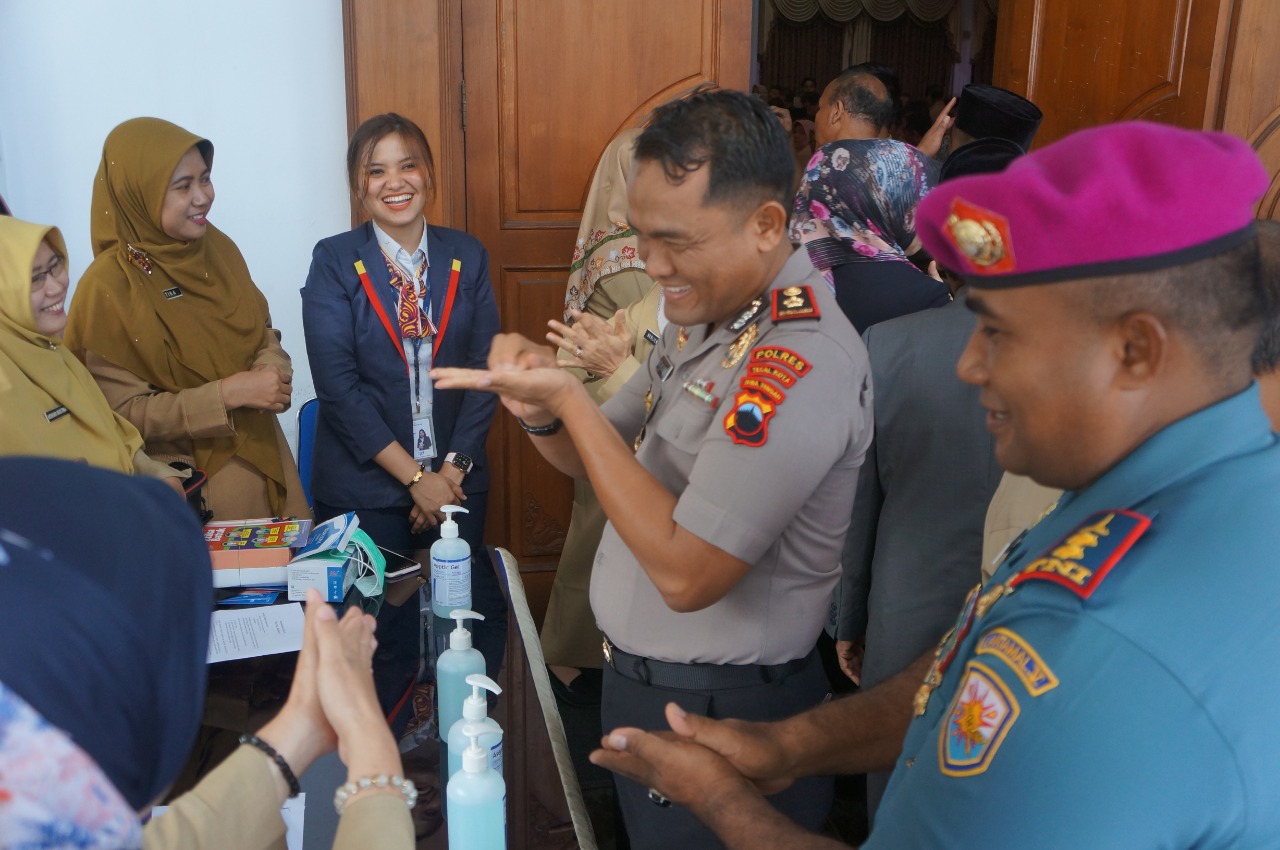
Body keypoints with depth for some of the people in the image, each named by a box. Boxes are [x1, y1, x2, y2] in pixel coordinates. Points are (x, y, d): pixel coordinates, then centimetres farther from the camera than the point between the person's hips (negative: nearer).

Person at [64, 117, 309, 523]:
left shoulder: (217, 247, 0)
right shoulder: (109, 286, -16)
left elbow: (262, 330, 11)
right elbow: (121, 412, -16)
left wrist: (272, 368, -11)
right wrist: (227, 394, -23)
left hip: (262, 457, 5)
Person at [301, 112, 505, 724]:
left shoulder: (467, 258, 5)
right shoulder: (333, 262, -3)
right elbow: (338, 385, -10)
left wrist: (452, 472, -7)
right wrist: (415, 477, -12)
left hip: (456, 483, 3)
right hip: (365, 485, -2)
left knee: (473, 618, 5)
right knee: (383, 634, 5)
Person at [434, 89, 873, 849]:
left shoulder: (800, 361, -28)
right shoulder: (707, 317, 2)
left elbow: (684, 572, -29)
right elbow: (604, 457, 10)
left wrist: (571, 399, -25)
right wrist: (542, 411, -12)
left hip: (724, 717, -8)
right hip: (644, 678, 8)